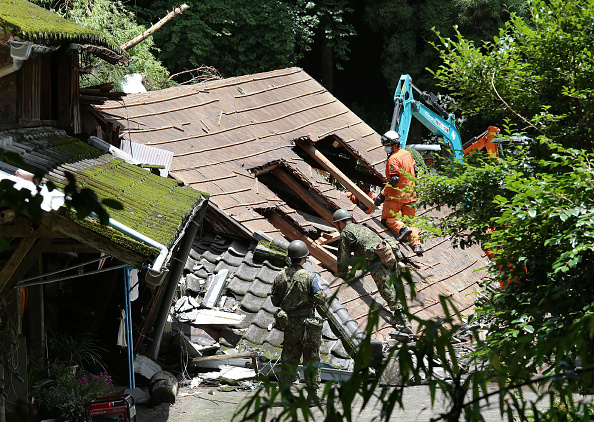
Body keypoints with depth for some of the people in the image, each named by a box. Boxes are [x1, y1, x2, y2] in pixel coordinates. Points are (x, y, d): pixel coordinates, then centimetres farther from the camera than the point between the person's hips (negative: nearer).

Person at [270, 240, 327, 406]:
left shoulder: (280, 276, 0)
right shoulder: (310, 276, -14)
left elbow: (275, 300, 6)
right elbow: (321, 299, -17)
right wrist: (324, 295, 5)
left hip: (289, 323, 4)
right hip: (307, 323, -4)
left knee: (289, 358, 14)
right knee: (311, 358, 3)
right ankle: (312, 395, 4)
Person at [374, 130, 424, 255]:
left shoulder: (394, 159, -17)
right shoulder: (407, 154, 10)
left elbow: (394, 179, -23)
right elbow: (414, 171, 19)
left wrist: (382, 195, -20)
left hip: (397, 194, -8)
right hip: (410, 194, 8)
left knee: (387, 218, 5)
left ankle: (402, 229, -21)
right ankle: (416, 244, -4)